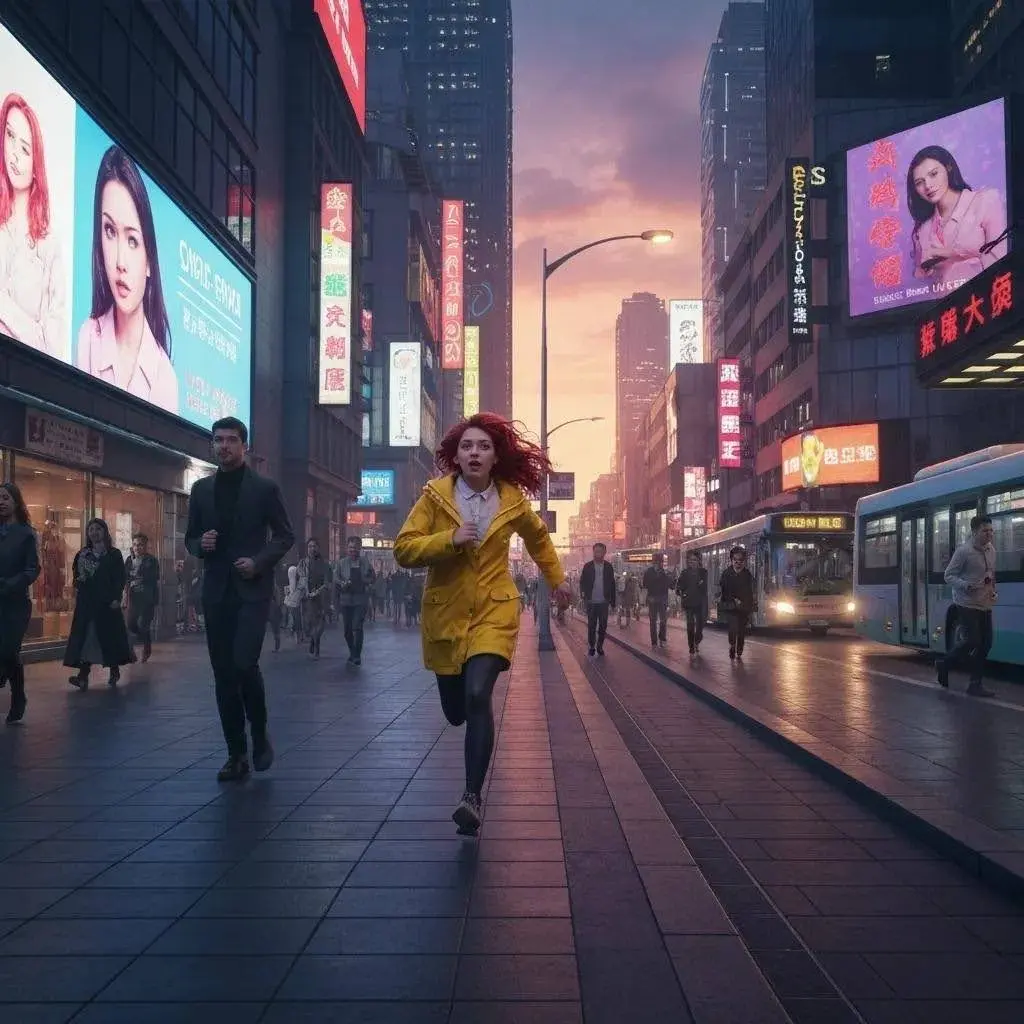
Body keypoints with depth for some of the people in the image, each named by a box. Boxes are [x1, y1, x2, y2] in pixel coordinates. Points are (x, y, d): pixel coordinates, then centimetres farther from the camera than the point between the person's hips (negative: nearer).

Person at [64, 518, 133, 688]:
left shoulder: (114, 554, 2)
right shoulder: (83, 554, 12)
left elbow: (121, 578, -3)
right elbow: (76, 574, 19)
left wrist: (117, 598, -12)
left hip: (107, 602, -3)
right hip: (86, 601, 3)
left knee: (110, 634, 1)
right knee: (84, 636, -6)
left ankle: (114, 671, 17)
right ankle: (83, 675, -11)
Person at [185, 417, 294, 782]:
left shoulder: (265, 488, -1)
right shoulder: (201, 488, 10)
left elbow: (285, 536, 1)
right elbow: (190, 538, 16)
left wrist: (259, 562, -14)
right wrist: (201, 544, -7)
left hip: (252, 589, -4)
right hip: (216, 592, 4)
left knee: (244, 663, -17)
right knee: (223, 674, 4)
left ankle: (260, 735, 7)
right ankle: (236, 754, 14)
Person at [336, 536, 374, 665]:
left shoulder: (365, 562, 6)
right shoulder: (342, 563, 7)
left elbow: (372, 578, 8)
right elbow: (336, 578, 5)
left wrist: (362, 581, -12)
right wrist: (342, 583, -16)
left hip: (360, 599, -2)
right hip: (346, 599, 2)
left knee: (357, 627, -14)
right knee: (347, 629, 8)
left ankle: (357, 655, -8)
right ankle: (352, 653, 25)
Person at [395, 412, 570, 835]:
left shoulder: (512, 500, -2)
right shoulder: (434, 495, -7)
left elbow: (538, 536, 19)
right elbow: (403, 549, -12)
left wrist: (556, 578, 25)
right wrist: (450, 539, -24)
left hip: (494, 611, -1)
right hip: (445, 614, 1)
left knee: (477, 697, -23)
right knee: (454, 711, 12)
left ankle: (473, 796, -19)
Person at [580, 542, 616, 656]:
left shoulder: (608, 566, 5)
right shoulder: (588, 566, 2)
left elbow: (612, 584, 8)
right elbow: (582, 582, 4)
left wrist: (612, 600, 5)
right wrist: (584, 595, -9)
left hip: (604, 602, 1)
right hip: (591, 602, -1)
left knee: (603, 625, 4)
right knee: (591, 626, 2)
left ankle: (600, 647, 15)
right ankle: (591, 647, 12)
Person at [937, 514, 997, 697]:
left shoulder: (991, 549, 9)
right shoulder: (964, 551, -13)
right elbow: (949, 576, -9)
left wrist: (993, 589, 7)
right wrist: (967, 586, -24)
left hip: (985, 605, 7)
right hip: (967, 604, -7)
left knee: (986, 643, 4)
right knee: (972, 641, -12)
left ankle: (976, 684, 12)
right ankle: (944, 664, 13)